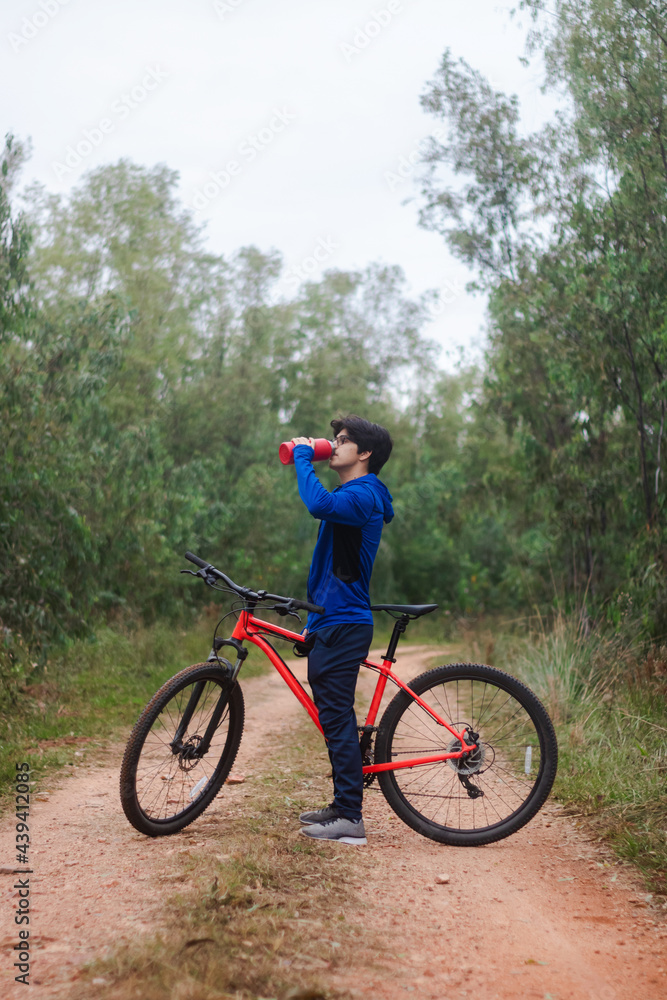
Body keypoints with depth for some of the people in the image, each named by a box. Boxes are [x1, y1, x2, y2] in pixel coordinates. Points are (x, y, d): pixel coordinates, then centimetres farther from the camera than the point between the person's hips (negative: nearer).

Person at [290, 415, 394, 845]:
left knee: (337, 717, -9)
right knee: (335, 717, 14)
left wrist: (304, 456, -20)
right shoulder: (350, 495, 20)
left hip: (343, 625, -11)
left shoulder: (362, 495, -13)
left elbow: (319, 504, -32)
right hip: (333, 620, 11)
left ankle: (351, 818, -5)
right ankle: (343, 806, 22)